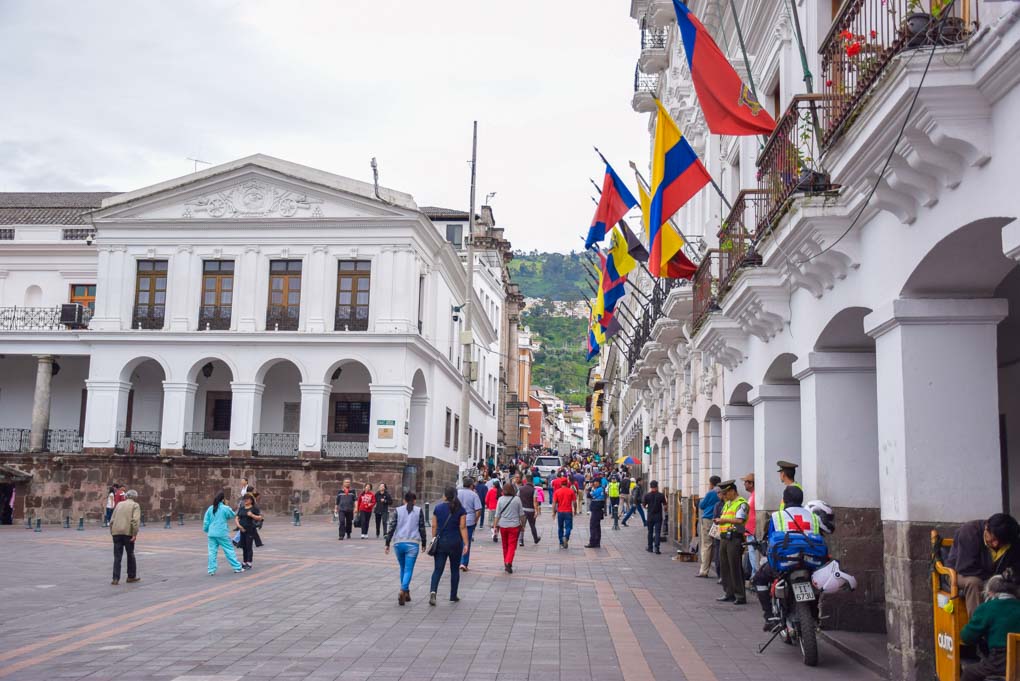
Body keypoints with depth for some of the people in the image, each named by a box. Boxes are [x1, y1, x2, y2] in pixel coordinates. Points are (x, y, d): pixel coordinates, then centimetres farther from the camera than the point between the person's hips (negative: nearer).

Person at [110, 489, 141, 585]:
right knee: (130, 555, 13)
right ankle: (131, 576, 21)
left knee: (117, 556, 4)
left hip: (116, 532, 3)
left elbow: (112, 520, 14)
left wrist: (112, 532, 18)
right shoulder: (135, 505, 4)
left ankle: (116, 579, -3)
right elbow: (135, 520, -11)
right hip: (127, 532, -3)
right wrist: (135, 534, -13)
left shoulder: (119, 504, 18)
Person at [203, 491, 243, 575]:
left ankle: (211, 570, 5)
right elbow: (233, 515, 9)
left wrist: (206, 530, 22)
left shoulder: (210, 509, 4)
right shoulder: (225, 508, -8)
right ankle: (237, 567, 8)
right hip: (222, 534, -4)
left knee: (212, 551, 6)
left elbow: (206, 521, 8)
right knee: (229, 550, 4)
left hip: (212, 533, 4)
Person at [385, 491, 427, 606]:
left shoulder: (398, 511, 6)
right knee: (408, 570, -4)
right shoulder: (419, 511, 3)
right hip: (412, 543, -2)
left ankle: (406, 592, 24)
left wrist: (387, 543, 5)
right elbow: (422, 528, 3)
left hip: (398, 543, 2)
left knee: (403, 568, 19)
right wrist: (423, 543, 12)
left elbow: (391, 527, 2)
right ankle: (403, 591, -24)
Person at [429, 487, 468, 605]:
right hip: (455, 543, -1)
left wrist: (434, 540, 14)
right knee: (454, 570, 13)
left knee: (438, 569, 1)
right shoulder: (460, 509, -4)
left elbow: (434, 526, 3)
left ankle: (433, 591, -20)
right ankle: (453, 596, 19)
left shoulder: (438, 508, 1)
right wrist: (466, 543, -8)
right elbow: (463, 527, -9)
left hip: (440, 542, 1)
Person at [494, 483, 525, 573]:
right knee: (512, 545, -2)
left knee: (505, 546, 15)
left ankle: (506, 564, 23)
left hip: (503, 525, 2)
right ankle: (508, 563, -19)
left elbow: (497, 514, -2)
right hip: (514, 525, -2)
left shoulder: (501, 499, -3)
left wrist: (496, 526, 5)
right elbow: (521, 514, 1)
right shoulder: (517, 499, -5)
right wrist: (522, 525, 13)